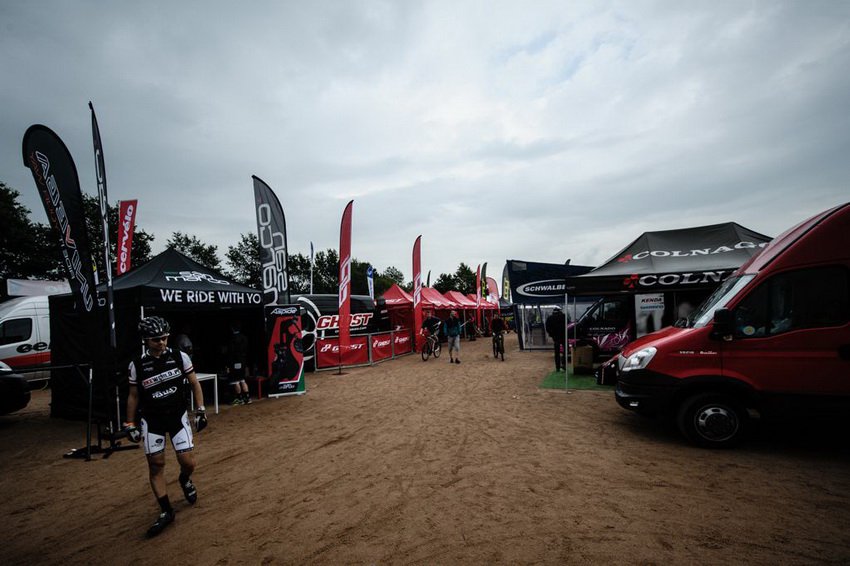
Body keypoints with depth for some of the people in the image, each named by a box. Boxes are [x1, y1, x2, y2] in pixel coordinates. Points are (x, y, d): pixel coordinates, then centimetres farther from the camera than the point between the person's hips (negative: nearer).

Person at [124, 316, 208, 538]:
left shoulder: (180, 357, -9)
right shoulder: (137, 365, -7)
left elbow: (194, 384, 0)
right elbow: (133, 396, 5)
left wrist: (200, 410, -4)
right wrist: (130, 424, 6)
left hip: (178, 415, -1)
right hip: (152, 420, 1)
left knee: (187, 462, -4)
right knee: (155, 465, 1)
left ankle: (185, 480, 33)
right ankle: (166, 512, 16)